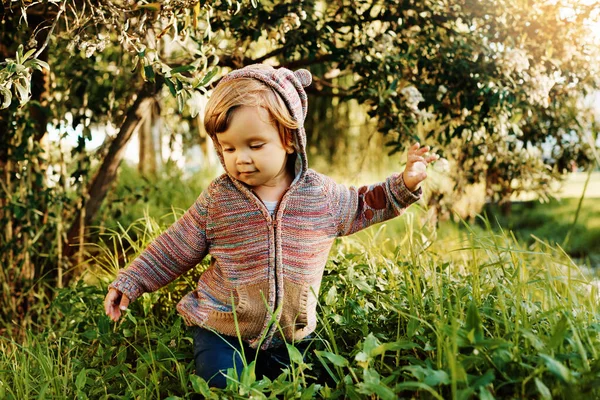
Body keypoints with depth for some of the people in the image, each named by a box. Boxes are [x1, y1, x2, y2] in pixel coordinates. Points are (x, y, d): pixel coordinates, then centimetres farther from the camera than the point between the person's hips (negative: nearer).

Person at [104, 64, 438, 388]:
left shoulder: (321, 194, -6)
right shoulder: (217, 200, -9)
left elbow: (363, 206, 13)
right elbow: (174, 249, 2)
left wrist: (404, 184, 0)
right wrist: (130, 282, -1)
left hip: (291, 335, 2)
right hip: (221, 332, -2)